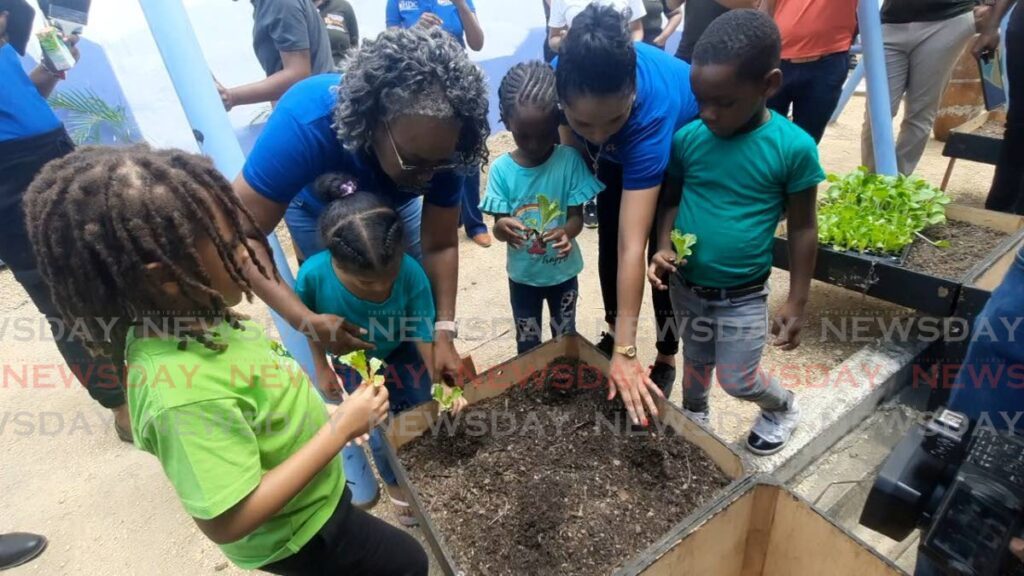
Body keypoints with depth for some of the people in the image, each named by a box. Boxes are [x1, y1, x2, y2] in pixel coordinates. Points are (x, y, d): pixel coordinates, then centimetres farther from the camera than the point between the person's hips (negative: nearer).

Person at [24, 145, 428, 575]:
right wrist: (339, 430, -31)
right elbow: (230, 520, -34)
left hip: (308, 491, 8)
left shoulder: (188, 318, -14)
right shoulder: (184, 392, -41)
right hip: (296, 531, -7)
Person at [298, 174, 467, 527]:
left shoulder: (411, 273, -39)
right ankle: (395, 484, 39)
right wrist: (322, 368, -4)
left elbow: (425, 334, -26)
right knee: (382, 431, 5)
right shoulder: (314, 275, -38)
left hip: (403, 351, 1)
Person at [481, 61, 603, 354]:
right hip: (523, 275, 0)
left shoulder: (570, 160, -16)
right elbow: (498, 225, -13)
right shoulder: (501, 169, -14)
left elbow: (577, 216, -14)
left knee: (566, 340, 21)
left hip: (563, 271, 0)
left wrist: (566, 232, -37)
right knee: (527, 345, 17)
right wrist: (503, 227, -38)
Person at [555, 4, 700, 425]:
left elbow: (633, 246, -48)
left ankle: (667, 357, 16)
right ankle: (612, 330, 28)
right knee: (608, 239, 6)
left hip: (684, 142, -4)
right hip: (615, 154, 5)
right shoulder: (564, 77, -35)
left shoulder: (654, 109, -46)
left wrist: (626, 351, -46)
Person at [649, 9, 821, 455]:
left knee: (737, 379, 9)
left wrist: (796, 302, -6)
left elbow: (802, 228, -9)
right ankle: (693, 416, 53)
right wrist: (663, 249, -16)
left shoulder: (793, 147, -18)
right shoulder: (687, 137, -11)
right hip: (686, 287, 3)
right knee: (696, 361, 24)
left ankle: (784, 408, 44)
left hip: (744, 294, -3)